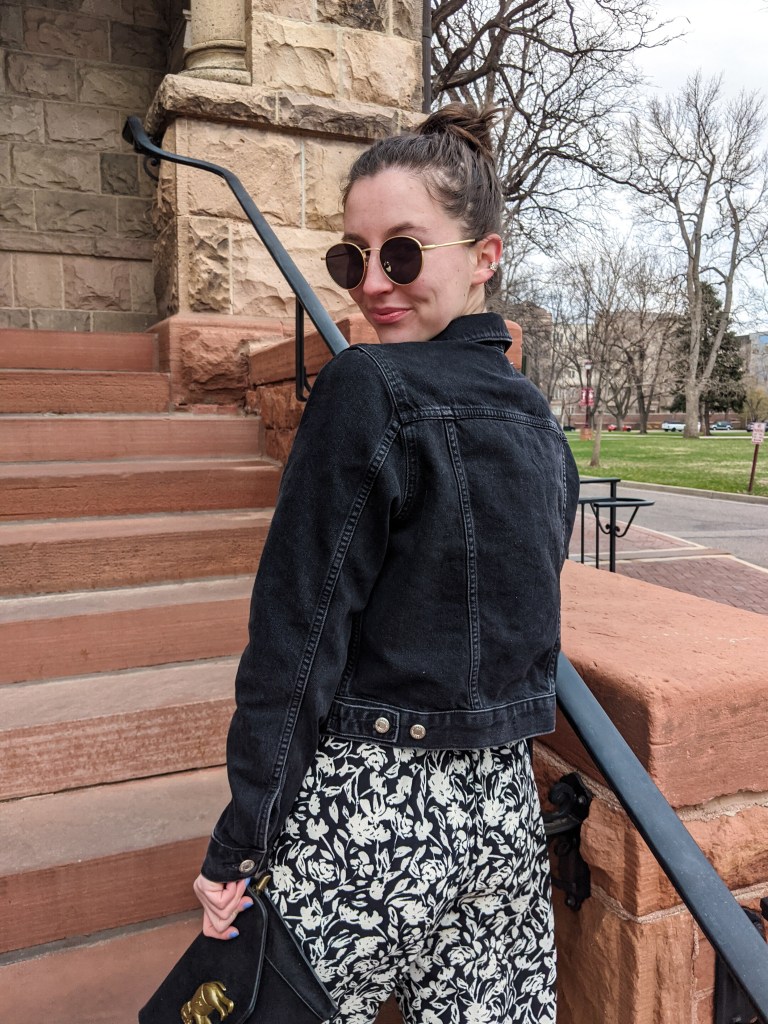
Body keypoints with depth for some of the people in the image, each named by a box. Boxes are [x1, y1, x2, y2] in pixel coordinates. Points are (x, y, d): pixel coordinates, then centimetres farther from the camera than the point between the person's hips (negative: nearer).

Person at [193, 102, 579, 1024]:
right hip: (504, 805, 7)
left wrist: (236, 844, -10)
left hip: (366, 808, -6)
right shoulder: (535, 417, 7)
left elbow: (300, 632, -18)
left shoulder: (366, 387, -17)